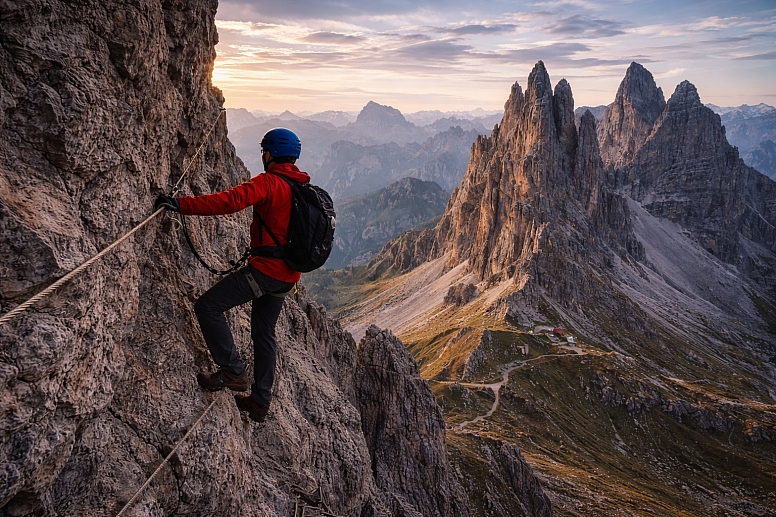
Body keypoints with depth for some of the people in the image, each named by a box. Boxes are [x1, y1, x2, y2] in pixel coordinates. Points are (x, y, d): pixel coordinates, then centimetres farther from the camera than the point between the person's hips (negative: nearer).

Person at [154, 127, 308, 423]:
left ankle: (234, 373, -2)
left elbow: (230, 201, -27)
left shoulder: (268, 182, -12)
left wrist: (182, 205, -27)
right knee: (264, 333, 19)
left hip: (264, 269, -9)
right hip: (287, 276, 9)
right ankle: (260, 402, 27)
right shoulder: (302, 188, 15)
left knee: (208, 307, -5)